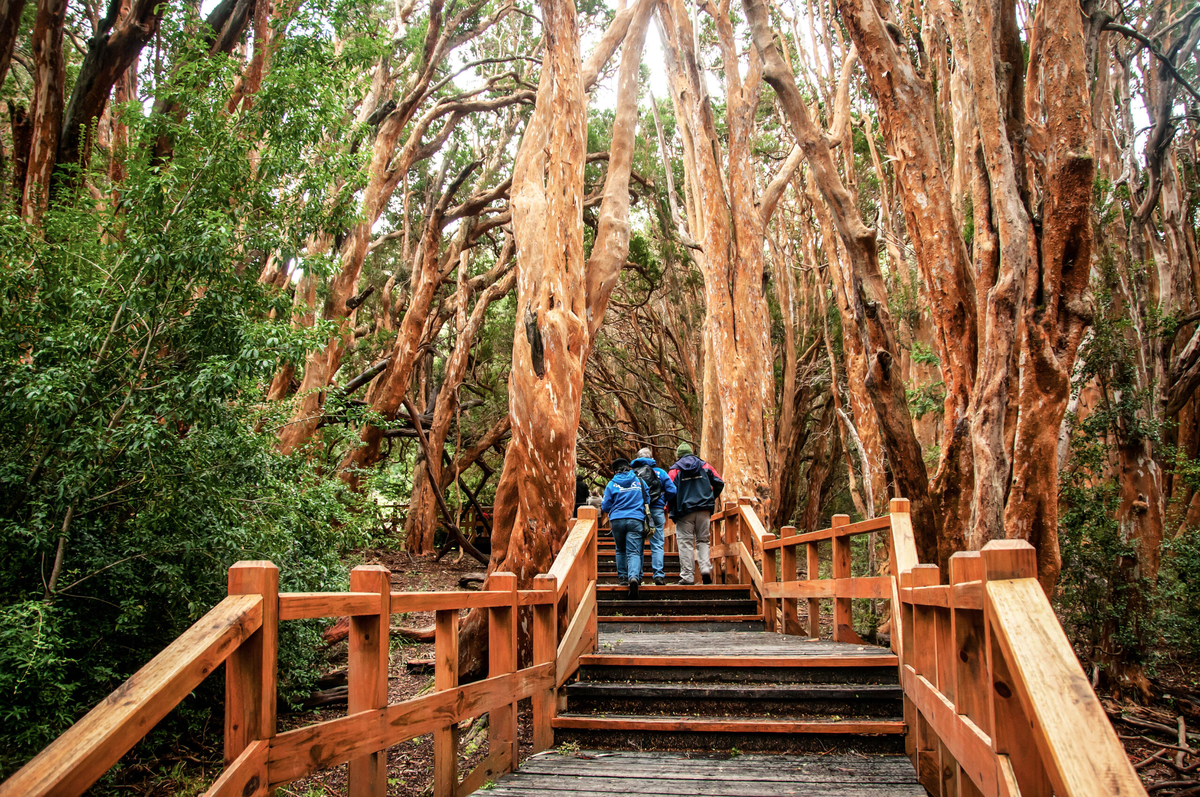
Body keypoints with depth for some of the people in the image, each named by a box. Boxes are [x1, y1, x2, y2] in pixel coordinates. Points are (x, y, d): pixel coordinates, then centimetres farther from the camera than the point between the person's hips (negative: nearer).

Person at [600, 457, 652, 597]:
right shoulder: (639, 482, 8)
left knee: (620, 550, 21)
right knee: (634, 551, -7)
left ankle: (622, 576, 23)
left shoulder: (612, 484, 2)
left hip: (617, 520, 0)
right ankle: (634, 576, -29)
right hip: (636, 520, 0)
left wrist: (603, 508, 28)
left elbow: (605, 507, 5)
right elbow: (647, 501, 18)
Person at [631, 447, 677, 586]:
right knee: (657, 545, 4)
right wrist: (664, 502, 18)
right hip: (657, 511, 0)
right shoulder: (660, 472, 6)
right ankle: (659, 575, -5)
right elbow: (672, 491, 1)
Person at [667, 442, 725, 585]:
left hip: (684, 511, -2)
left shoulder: (674, 469, 2)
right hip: (704, 509, 2)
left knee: (686, 542, 1)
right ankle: (705, 568, -6)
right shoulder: (704, 465, 10)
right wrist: (712, 498, 19)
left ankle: (687, 576, -2)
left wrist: (672, 507, 9)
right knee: (703, 540, 13)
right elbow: (719, 483, 7)